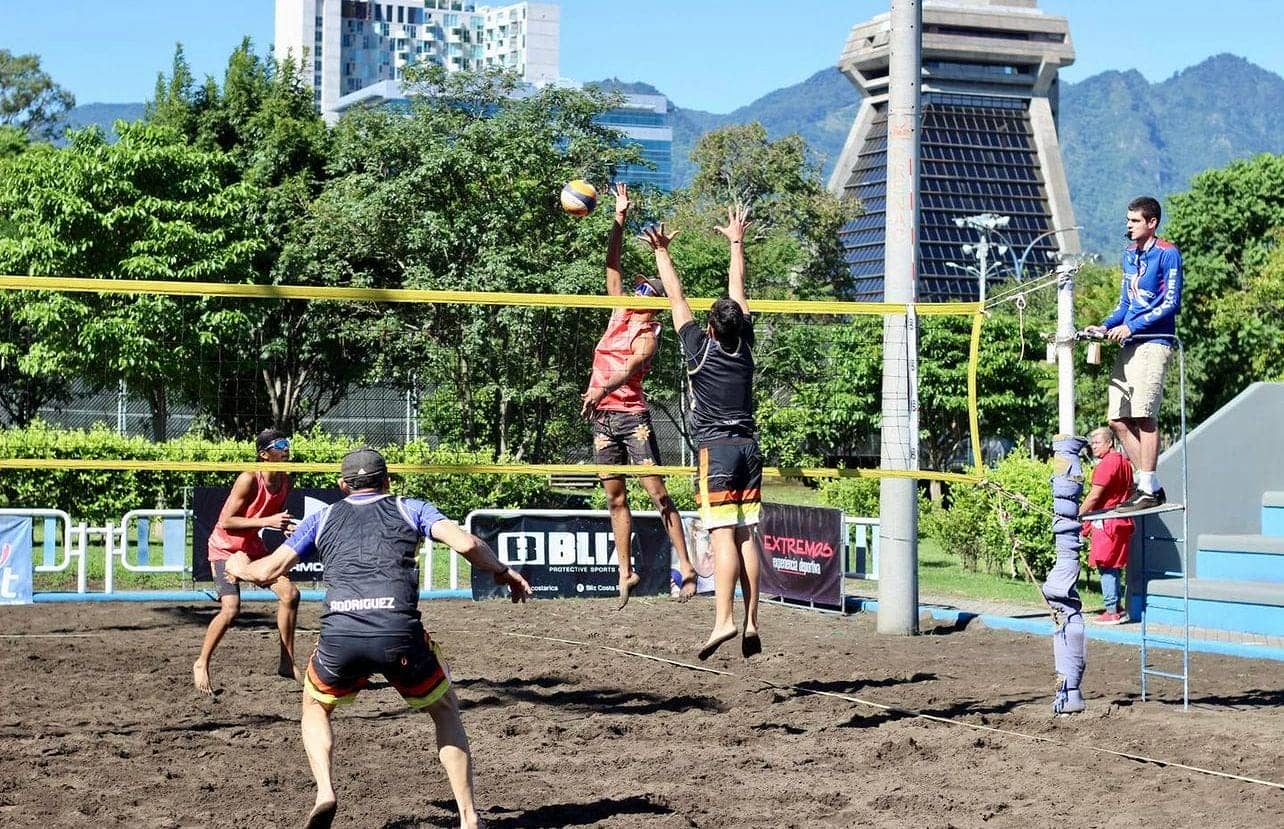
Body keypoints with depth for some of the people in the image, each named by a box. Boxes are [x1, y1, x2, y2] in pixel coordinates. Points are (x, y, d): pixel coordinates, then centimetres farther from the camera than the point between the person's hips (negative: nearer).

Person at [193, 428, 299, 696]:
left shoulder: (285, 482, -3)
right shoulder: (249, 480, -25)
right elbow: (226, 522, -27)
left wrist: (285, 526, -9)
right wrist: (266, 522, -33)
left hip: (253, 547, 7)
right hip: (225, 548, -7)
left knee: (290, 593, -5)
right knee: (231, 608, -21)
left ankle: (287, 663, 6)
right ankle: (201, 664, -1)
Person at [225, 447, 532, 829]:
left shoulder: (323, 518, 24)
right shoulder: (410, 509, 21)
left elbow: (266, 571, 22)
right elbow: (466, 543, 5)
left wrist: (239, 566, 44)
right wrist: (503, 572, 22)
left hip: (338, 636, 1)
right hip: (400, 635, -1)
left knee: (315, 707, 31)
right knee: (445, 709, 25)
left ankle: (324, 793, 6)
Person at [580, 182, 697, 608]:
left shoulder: (648, 334, -5)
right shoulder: (620, 315, 13)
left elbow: (631, 366, -22)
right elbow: (612, 266, 15)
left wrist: (600, 389, -36)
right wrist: (619, 218, 11)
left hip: (632, 415, -7)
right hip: (602, 416, 7)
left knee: (657, 494, -9)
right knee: (616, 498, 7)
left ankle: (685, 565, -11)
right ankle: (626, 572, 10)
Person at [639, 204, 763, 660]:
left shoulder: (700, 347, -4)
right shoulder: (745, 344, 6)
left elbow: (676, 296, 5)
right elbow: (737, 290, 19)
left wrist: (661, 251, 15)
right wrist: (736, 242, 30)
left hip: (716, 448, -5)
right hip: (749, 446, 5)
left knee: (722, 534, -14)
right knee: (747, 535, 2)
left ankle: (724, 620, -24)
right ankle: (751, 624, -1)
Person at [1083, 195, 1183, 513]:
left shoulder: (1167, 254, -5)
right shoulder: (1129, 255, 19)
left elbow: (1171, 304, -11)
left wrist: (1131, 327, -16)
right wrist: (1105, 326, 7)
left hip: (1154, 343, -8)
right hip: (1129, 345, 8)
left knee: (1144, 415, -12)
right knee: (1118, 419, 4)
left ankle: (1149, 490, -8)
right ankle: (1149, 484, 11)